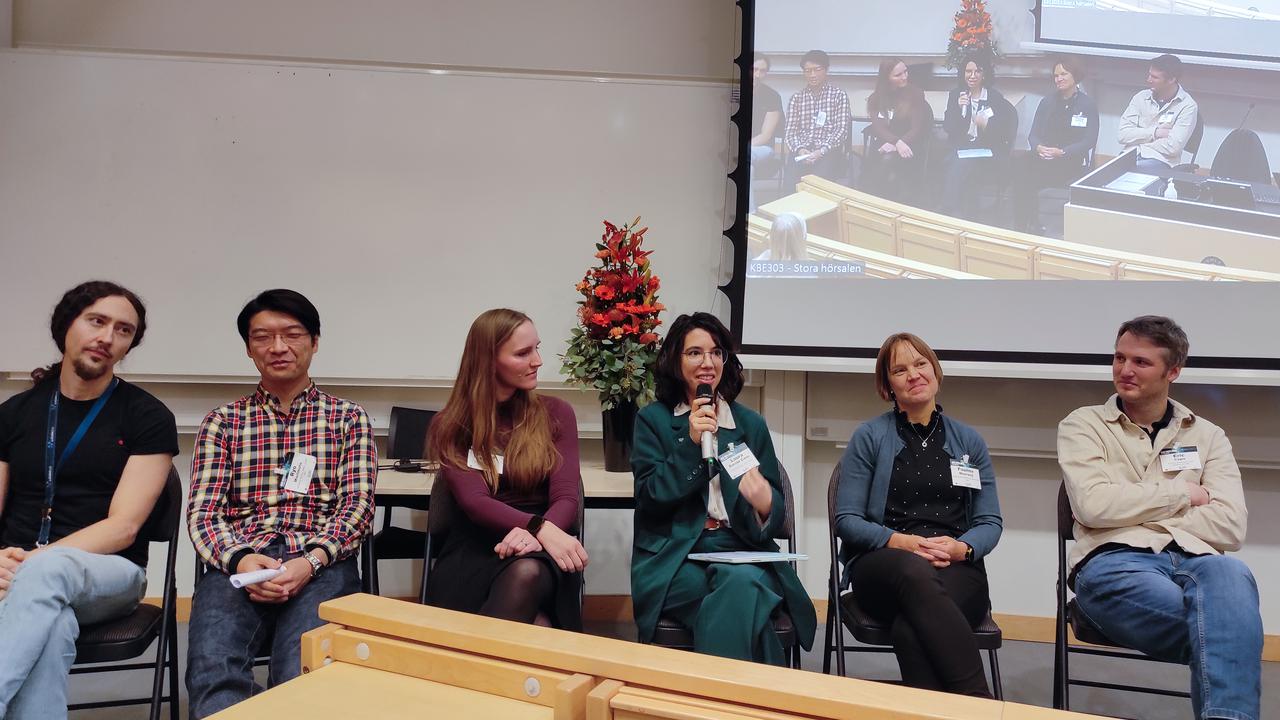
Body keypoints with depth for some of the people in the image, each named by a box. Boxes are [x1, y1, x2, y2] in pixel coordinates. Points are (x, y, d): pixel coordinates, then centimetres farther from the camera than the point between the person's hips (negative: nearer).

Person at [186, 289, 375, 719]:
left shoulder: (348, 418, 17)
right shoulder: (222, 422, 19)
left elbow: (358, 504, 6)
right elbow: (202, 511, 9)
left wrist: (311, 561, -13)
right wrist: (238, 559, -13)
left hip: (321, 566, -1)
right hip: (238, 564, 1)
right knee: (214, 675, -31)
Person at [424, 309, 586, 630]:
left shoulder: (556, 413, 11)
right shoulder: (451, 426, 8)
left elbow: (566, 498, 0)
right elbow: (474, 501, -7)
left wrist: (535, 535, -25)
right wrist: (541, 528, -27)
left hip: (541, 549, 2)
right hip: (477, 547, -1)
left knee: (527, 573, -38)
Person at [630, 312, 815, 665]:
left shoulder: (751, 424, 16)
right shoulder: (653, 420, 10)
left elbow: (777, 514, 11)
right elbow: (649, 498, -3)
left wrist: (765, 503, -14)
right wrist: (692, 443, -12)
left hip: (742, 550, 2)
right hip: (675, 557, -2)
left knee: (742, 584, -33)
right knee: (742, 602, -32)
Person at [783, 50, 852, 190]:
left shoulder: (839, 95, 8)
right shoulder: (796, 98, 15)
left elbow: (841, 131, -1)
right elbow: (790, 132, 8)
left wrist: (821, 151, -16)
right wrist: (799, 149, -15)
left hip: (828, 152, -1)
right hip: (801, 152, 2)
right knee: (791, 182, -29)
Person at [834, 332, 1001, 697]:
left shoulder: (969, 440, 16)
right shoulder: (869, 436, 9)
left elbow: (990, 522, 12)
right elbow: (846, 520, 4)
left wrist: (961, 547, -11)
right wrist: (900, 541, -15)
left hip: (957, 569, 1)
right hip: (883, 565, -1)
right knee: (916, 573, -40)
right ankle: (979, 702, -42)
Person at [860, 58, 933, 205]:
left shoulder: (915, 95, 1)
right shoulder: (876, 99, 9)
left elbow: (917, 129, -6)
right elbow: (877, 127, -5)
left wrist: (897, 145, -23)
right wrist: (897, 142, -25)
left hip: (908, 145, -2)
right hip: (883, 145, 3)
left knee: (888, 160, -33)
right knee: (871, 160, -30)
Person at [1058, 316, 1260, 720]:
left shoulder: (1207, 436, 21)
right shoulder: (1083, 426, 14)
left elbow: (1230, 527, 4)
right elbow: (1092, 506, -5)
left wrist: (1129, 514, -2)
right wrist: (1184, 494, 3)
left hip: (1193, 559, 3)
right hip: (1114, 563, -2)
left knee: (1230, 574, -38)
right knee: (1229, 628, -35)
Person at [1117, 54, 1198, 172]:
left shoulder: (1187, 106, -1)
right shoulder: (1141, 97, 11)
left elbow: (1173, 147, -12)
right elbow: (1121, 134, 2)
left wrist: (1138, 139, -3)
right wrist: (1154, 132, -7)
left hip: (1160, 162, -4)